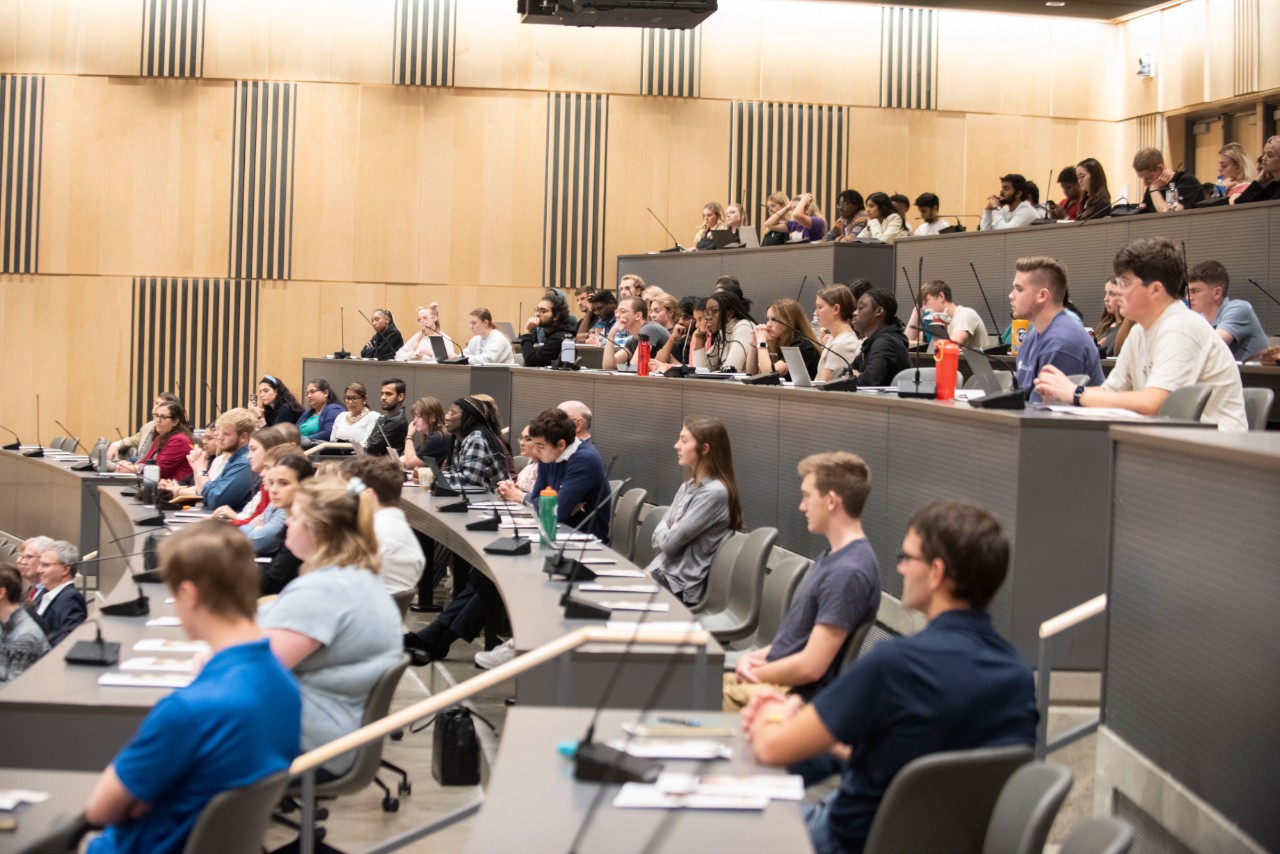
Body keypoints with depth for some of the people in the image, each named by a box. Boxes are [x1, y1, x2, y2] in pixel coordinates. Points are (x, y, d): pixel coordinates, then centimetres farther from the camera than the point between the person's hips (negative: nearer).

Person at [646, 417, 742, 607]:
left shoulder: (714, 492, -17)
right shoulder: (688, 486, 12)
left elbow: (670, 542, -18)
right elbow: (659, 535, 10)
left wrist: (667, 535, 3)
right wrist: (668, 534, -10)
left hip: (681, 586, -8)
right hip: (662, 570, 8)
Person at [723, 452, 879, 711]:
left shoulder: (848, 572, -22)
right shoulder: (833, 555, 12)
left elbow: (811, 666, -23)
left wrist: (754, 674, -8)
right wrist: (758, 656, 1)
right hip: (779, 681, 10)